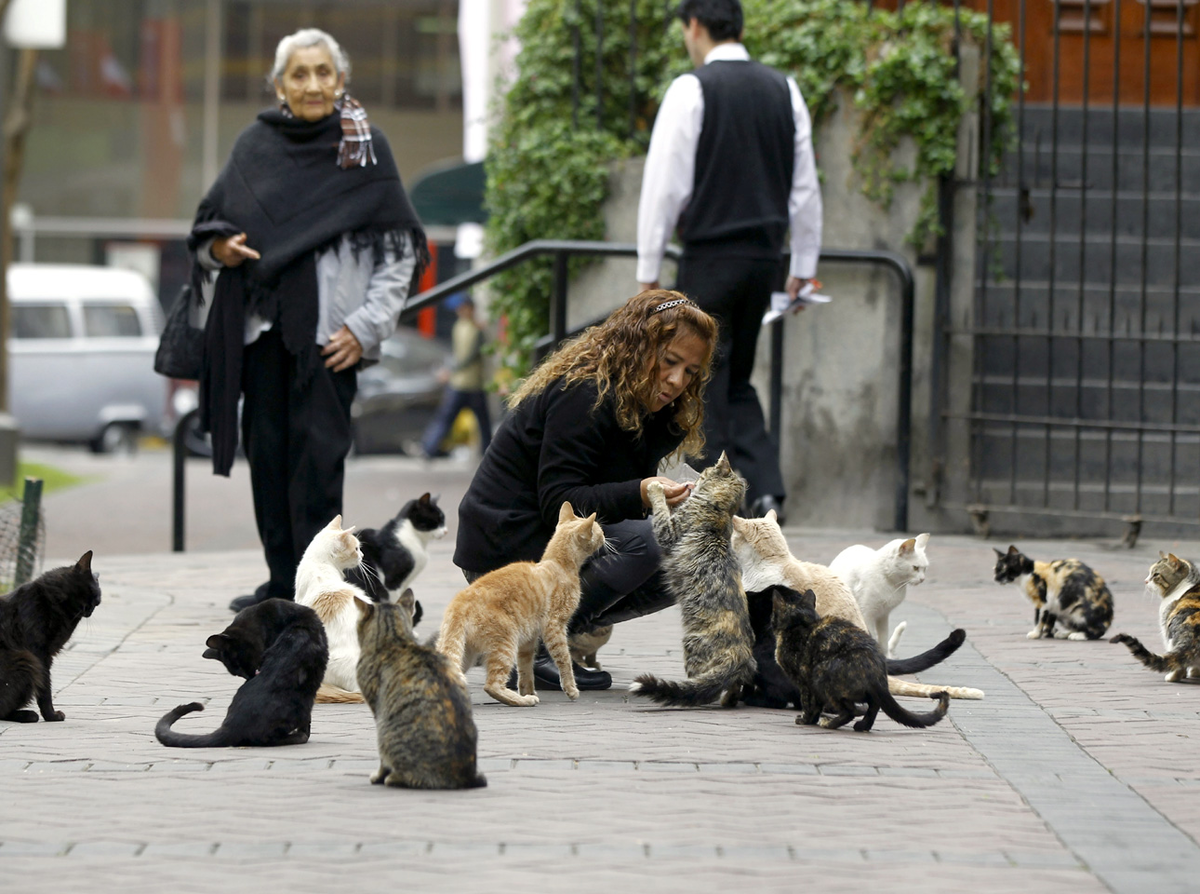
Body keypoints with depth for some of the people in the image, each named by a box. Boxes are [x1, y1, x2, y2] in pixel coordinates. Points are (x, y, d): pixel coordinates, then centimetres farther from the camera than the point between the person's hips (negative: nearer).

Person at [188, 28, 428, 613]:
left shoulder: (366, 149, 2)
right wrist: (218, 247, -6)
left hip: (327, 332, -4)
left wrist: (366, 327, -7)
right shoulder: (254, 146, 10)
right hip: (261, 324, 4)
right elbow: (209, 224, 18)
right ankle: (282, 582, 12)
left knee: (317, 451, -9)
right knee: (267, 449, 4)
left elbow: (400, 251, 1)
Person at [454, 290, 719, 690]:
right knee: (648, 543, -28)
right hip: (505, 549, -10)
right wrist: (639, 495, -36)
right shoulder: (585, 394, -17)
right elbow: (559, 504, -23)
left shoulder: (636, 404, 14)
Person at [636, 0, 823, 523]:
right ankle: (766, 487, 1)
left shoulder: (692, 91, -9)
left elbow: (664, 185, -10)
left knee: (706, 387, 1)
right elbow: (805, 186, 10)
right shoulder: (784, 91, 7)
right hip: (765, 255, 6)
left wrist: (648, 270, -5)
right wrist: (804, 265, 17)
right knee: (737, 382, 17)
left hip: (709, 257, -6)